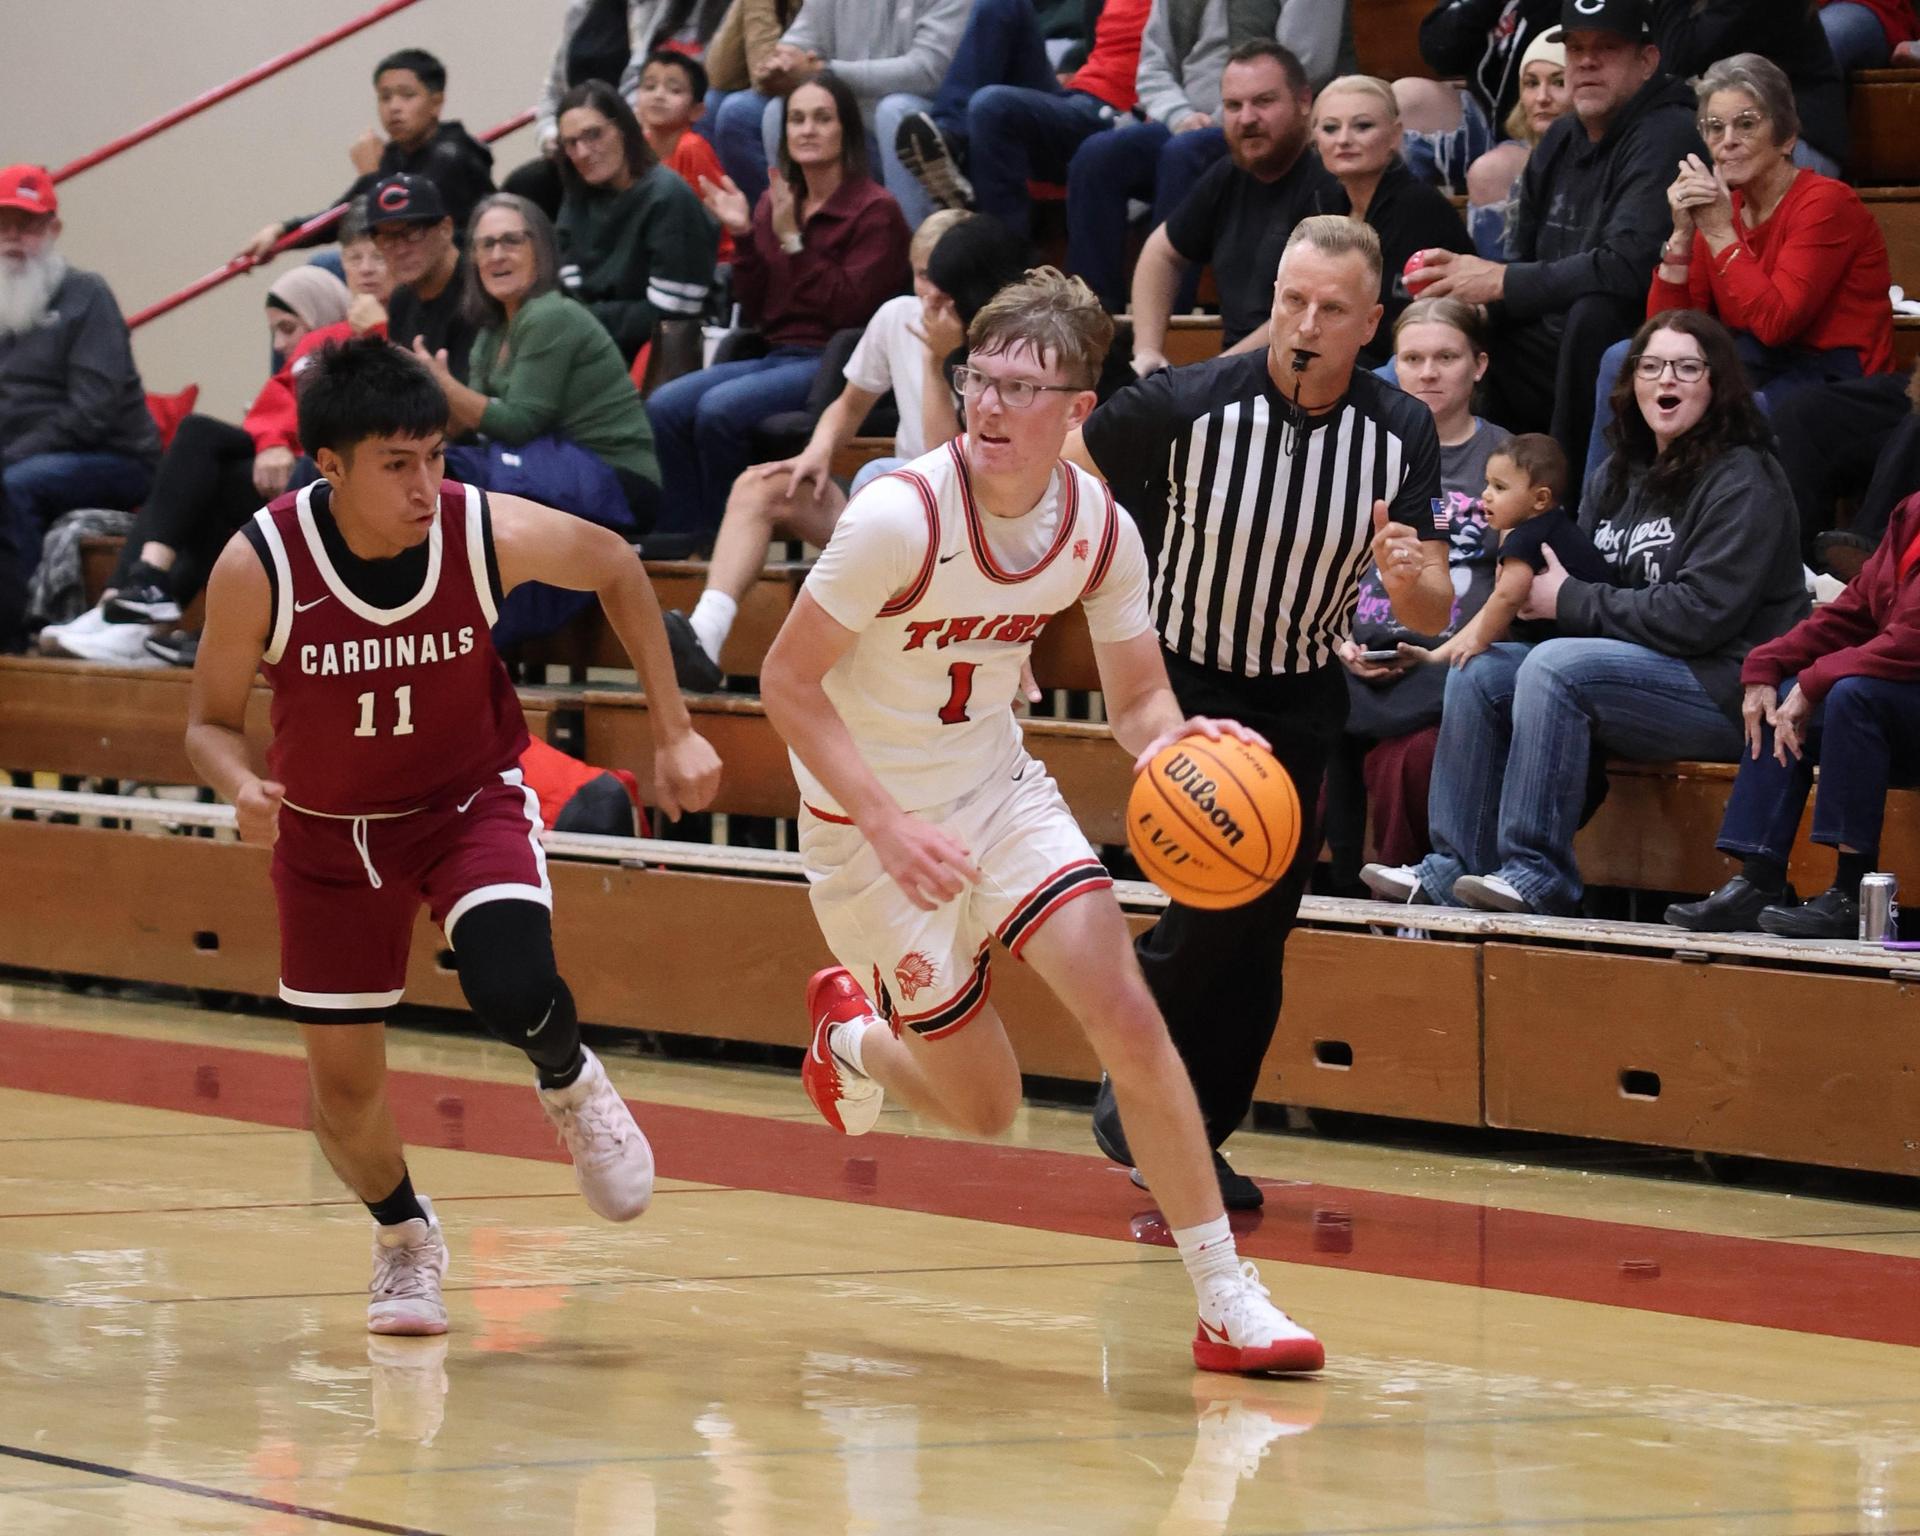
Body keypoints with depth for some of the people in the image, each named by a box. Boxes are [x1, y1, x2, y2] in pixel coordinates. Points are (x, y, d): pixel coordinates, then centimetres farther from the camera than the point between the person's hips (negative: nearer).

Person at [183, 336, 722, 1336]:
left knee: (513, 991, -27)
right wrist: (243, 789, -35)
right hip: (328, 829, 1)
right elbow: (211, 721, -12)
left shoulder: (492, 533, -25)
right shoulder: (259, 566, -26)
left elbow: (617, 570, -3)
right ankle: (403, 1236, 39)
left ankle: (570, 1084, 10)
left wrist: (674, 734, -1)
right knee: (342, 1081, 6)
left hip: (469, 801, -1)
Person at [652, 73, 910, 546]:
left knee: (720, 409, -29)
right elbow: (756, 309, 14)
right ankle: (684, 538, -14)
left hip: (834, 363, -7)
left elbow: (850, 309, -14)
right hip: (777, 356, 7)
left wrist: (793, 239, -17)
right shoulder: (775, 201, 14)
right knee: (664, 406, -17)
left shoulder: (874, 210, -5)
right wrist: (743, 236, 0)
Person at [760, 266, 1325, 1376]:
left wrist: (1171, 741, -22)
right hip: (871, 823, -4)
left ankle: (1227, 1300, -8)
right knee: (985, 1108, 2)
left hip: (999, 789, 4)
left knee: (1127, 1014, -15)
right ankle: (849, 1035, 37)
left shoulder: (1100, 529, -10)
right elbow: (787, 679, -19)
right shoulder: (902, 516, -26)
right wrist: (889, 825, -27)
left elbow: (1139, 696, 3)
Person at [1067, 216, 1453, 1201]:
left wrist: (1410, 579, -33)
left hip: (1301, 694, 4)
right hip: (1184, 677, -4)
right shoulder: (1191, 404, -21)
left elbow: (1434, 619, -10)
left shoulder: (1401, 433, -12)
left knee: (1261, 934, 5)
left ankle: (1197, 1137, 22)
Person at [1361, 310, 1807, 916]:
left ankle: (1536, 875, -30)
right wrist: (1533, 587, -5)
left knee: (1554, 667, -29)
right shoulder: (1621, 476, 18)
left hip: (1724, 686, -9)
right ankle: (1453, 869, -12)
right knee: (1477, 672, -6)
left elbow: (1701, 614, -19)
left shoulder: (1741, 482, -9)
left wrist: (1571, 602, -15)